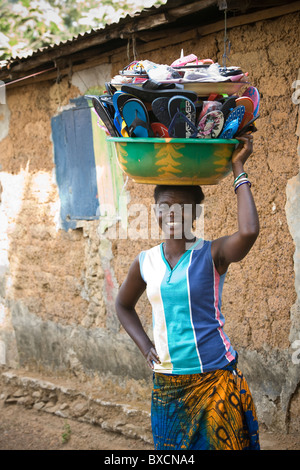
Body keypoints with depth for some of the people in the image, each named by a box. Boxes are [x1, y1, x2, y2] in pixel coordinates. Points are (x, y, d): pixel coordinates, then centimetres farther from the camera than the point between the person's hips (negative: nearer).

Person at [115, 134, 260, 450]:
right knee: (169, 446, 10)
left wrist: (238, 170, -22)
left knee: (218, 443, -1)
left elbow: (248, 232, -31)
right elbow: (123, 306, 21)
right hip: (166, 384, 4)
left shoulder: (212, 255, -8)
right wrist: (145, 348, 7)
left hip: (215, 379, -4)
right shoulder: (145, 263, 3)